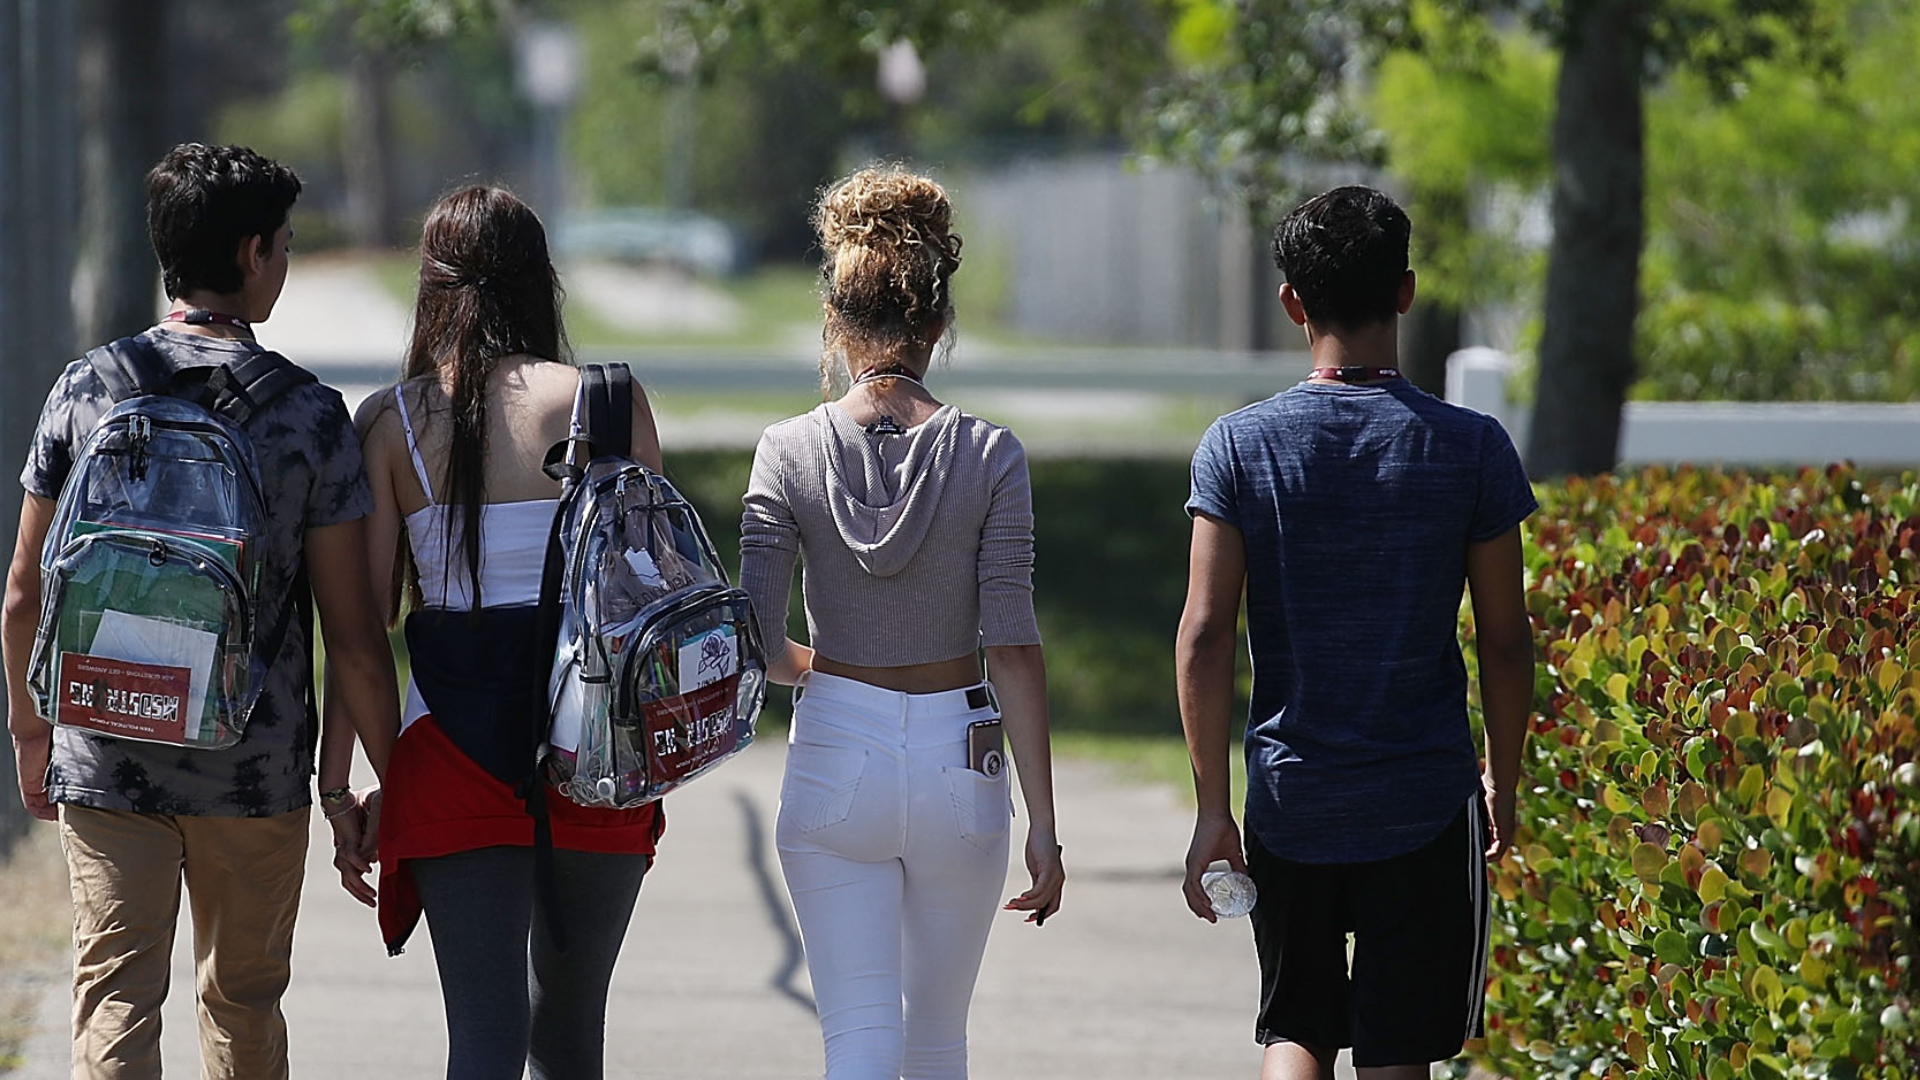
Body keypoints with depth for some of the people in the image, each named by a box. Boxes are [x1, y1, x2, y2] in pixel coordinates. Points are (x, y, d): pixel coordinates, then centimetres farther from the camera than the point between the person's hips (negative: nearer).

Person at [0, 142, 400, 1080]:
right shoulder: (311, 415, -7)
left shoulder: (85, 391, -2)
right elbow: (353, 636, -6)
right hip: (258, 769, -1)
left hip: (105, 759, 1)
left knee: (115, 1004, -1)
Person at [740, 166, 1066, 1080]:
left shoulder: (790, 452, -6)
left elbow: (758, 646, -8)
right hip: (958, 763, 1)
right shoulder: (989, 456, -7)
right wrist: (1042, 826, -4)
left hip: (835, 758, -1)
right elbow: (1015, 651, -8)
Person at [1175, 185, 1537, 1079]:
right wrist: (1503, 784, 14)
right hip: (1426, 800, -1)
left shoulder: (1238, 446, -4)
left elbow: (1204, 636, -7)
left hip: (1290, 799, 1)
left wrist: (1212, 807, -2)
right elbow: (1504, 640, 0)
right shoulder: (1470, 447, -5)